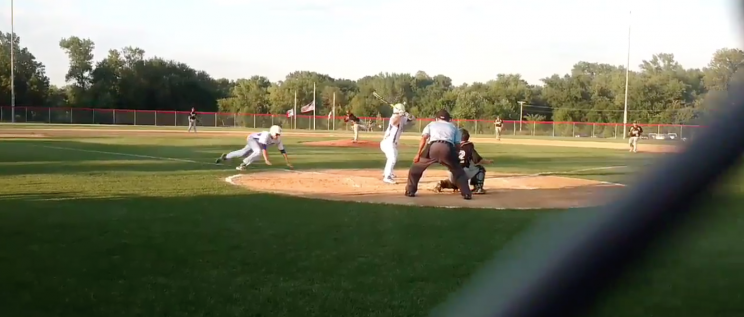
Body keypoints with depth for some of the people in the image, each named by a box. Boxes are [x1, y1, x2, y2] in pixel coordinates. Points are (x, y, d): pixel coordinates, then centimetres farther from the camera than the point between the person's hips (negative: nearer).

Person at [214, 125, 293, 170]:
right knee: (258, 151, -34)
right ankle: (243, 164, -24)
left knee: (243, 153, 13)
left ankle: (225, 157, 34)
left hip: (257, 143, 7)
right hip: (252, 138, -7)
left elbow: (282, 150, -9)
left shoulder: (278, 140, -16)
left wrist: (287, 162, -11)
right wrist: (266, 159, -55)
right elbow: (263, 147, -46)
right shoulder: (266, 135, -37)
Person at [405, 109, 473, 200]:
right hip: (448, 148, 1)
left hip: (433, 147, 0)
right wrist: (454, 156, 33)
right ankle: (466, 193, 10)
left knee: (416, 167, 20)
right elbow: (457, 145, 19)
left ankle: (410, 191, 17)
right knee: (458, 171, 21)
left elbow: (424, 139, 12)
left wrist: (418, 154, 10)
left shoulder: (431, 124, 31)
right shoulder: (453, 127, 32)